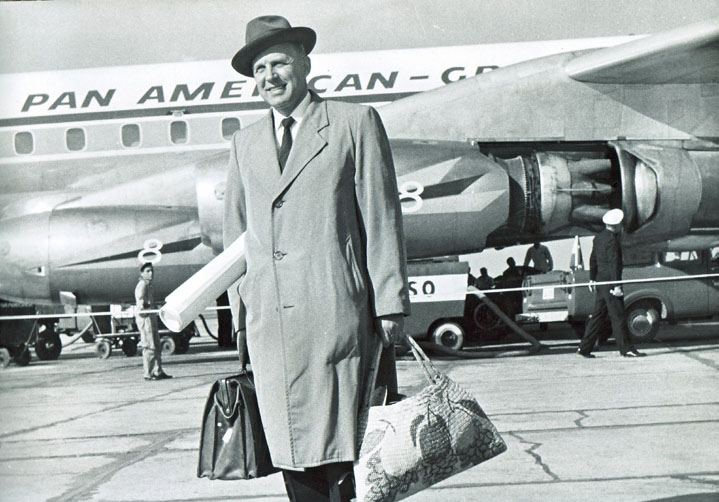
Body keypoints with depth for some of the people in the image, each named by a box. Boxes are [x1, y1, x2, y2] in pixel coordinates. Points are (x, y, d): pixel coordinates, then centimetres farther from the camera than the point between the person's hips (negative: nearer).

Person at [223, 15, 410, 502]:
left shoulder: (356, 122, 6)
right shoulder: (245, 142, 19)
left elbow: (382, 219, 1)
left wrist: (390, 306, -3)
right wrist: (241, 309, 15)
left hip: (335, 312, -4)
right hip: (269, 324, 4)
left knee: (343, 442, -5)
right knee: (290, 447, 5)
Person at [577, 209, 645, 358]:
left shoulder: (599, 237, 12)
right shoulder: (612, 240, -16)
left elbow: (593, 259, 19)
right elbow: (614, 263, -19)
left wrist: (592, 278, 27)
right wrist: (617, 285, -20)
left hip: (601, 281, 9)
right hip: (610, 282, -9)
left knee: (598, 315, 11)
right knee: (617, 316, -4)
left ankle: (585, 348, 12)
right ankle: (626, 349, 1)